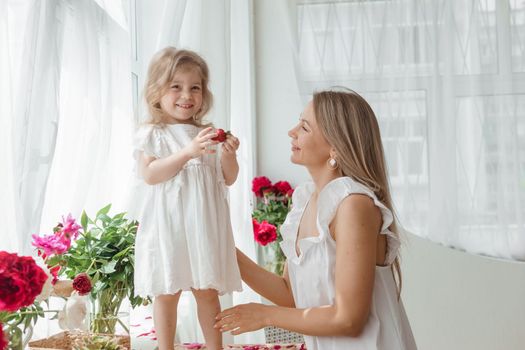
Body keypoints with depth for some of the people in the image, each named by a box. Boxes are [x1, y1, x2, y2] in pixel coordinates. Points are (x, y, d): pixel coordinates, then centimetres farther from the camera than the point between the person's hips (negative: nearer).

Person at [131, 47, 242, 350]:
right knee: (167, 293, 6)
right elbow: (148, 175, -16)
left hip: (204, 225, 3)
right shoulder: (151, 133, -2)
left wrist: (229, 155, -12)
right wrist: (187, 152, -24)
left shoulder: (208, 133, 8)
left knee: (208, 291, 12)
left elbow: (229, 179, 9)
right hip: (167, 226, -3)